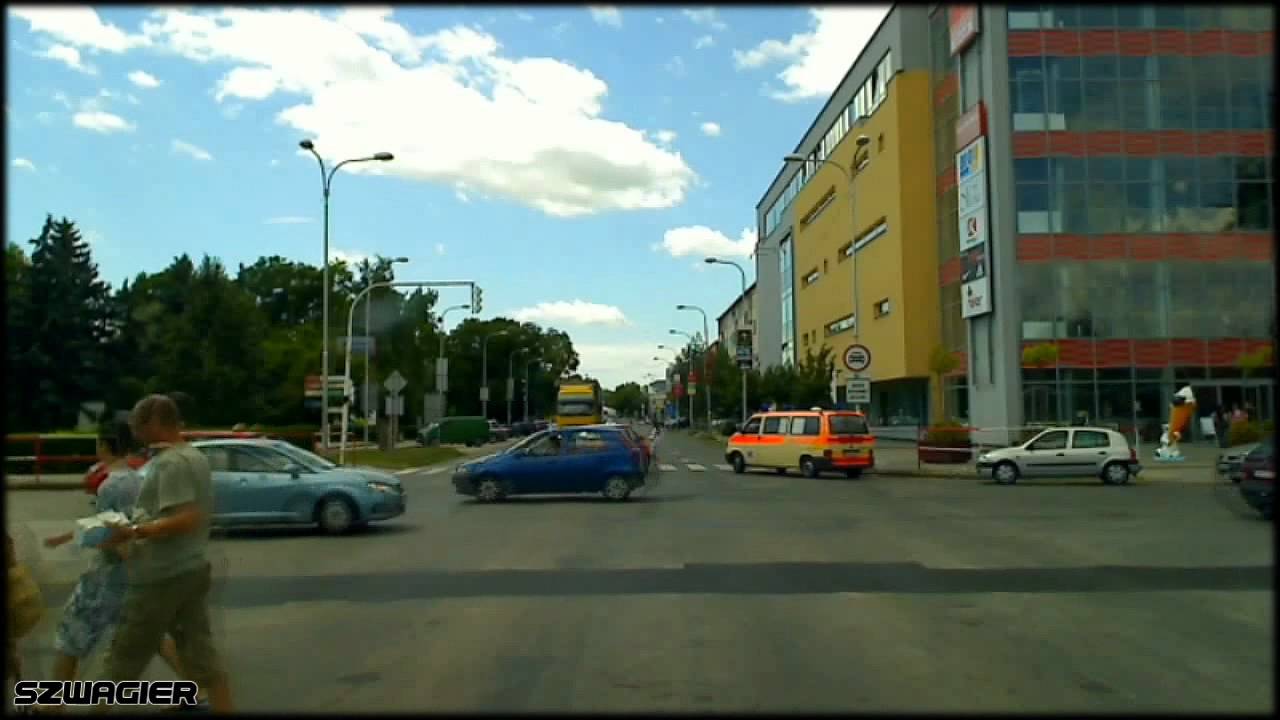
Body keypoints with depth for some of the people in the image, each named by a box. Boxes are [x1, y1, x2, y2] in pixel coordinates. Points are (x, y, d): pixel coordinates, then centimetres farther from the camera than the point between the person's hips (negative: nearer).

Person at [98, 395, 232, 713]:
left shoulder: (170, 463, -18)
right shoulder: (196, 457, 12)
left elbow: (186, 519, -27)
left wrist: (134, 532, -23)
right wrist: (141, 525, 21)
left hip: (163, 576, -9)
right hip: (192, 568, 9)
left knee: (125, 658, 8)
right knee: (201, 654, 10)